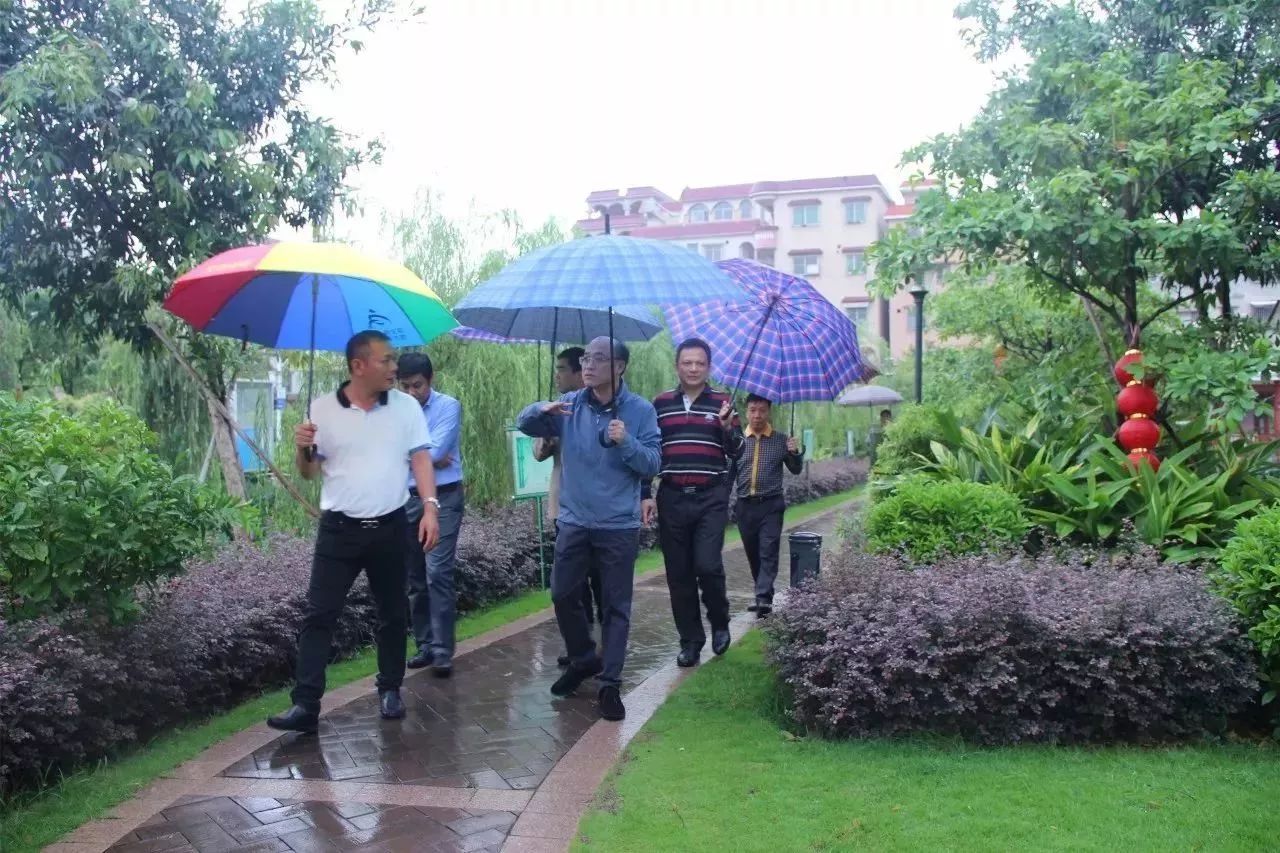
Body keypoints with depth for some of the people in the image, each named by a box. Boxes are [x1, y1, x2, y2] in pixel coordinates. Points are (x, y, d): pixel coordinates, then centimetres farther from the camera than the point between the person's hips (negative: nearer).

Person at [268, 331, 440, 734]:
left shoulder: (406, 406, 0)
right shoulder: (323, 409, -2)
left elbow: (420, 460, -1)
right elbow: (309, 473, 4)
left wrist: (430, 508, -13)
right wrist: (303, 448, -18)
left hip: (390, 527, 1)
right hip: (339, 529, -1)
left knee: (392, 614, 11)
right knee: (319, 615, -5)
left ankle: (390, 690, 27)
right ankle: (306, 704, -3)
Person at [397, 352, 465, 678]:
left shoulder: (449, 406, -6)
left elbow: (435, 450, -16)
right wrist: (426, 455, -13)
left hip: (444, 498, -5)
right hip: (408, 500, 5)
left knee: (438, 573, -12)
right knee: (415, 578, 9)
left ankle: (442, 651, -10)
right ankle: (425, 644, 20)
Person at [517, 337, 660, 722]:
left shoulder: (640, 410, -7)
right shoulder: (569, 405, 2)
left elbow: (652, 464, -9)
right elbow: (524, 425, 5)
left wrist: (626, 443, -27)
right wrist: (541, 409, -16)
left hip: (619, 526, -3)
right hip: (573, 521, 3)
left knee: (616, 605, 3)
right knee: (563, 595, 10)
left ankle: (610, 683, 11)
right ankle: (583, 660, 33)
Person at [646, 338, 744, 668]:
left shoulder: (722, 402, 4)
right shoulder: (660, 403, 7)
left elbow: (736, 453, 1)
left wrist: (728, 427, -18)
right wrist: (645, 495, 6)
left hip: (711, 497, -2)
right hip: (672, 498, 2)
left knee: (708, 565, -13)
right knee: (679, 573, 5)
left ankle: (720, 622, 14)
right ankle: (690, 640, 18)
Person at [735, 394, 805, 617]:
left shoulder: (781, 440, 4)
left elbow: (796, 470, 10)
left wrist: (795, 453, -10)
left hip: (771, 504, -2)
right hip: (745, 505, 2)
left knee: (769, 552, -10)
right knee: (752, 553, 11)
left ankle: (764, 598, -16)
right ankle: (761, 594, 24)